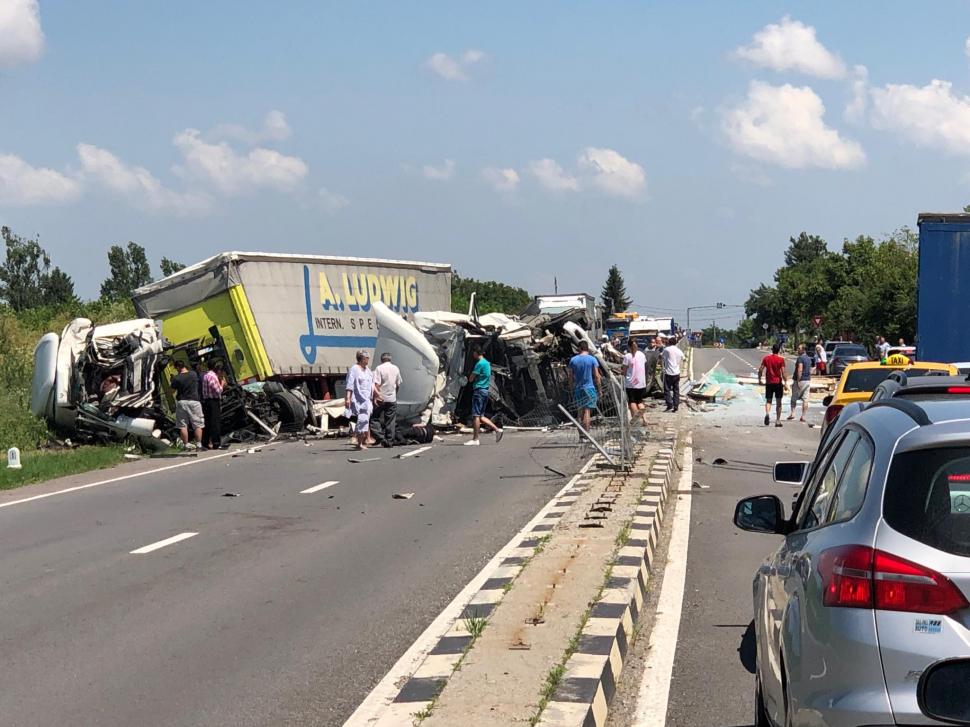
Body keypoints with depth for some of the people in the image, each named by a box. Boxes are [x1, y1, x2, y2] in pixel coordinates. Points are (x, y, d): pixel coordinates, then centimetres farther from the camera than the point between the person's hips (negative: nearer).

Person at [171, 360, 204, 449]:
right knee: (197, 424, 7)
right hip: (194, 401, 1)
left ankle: (186, 444, 4)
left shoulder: (176, 378, -10)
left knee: (183, 425, 7)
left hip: (181, 402, -1)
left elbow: (172, 391, -1)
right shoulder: (193, 374, -3)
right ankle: (199, 444, 3)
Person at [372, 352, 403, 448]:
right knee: (391, 421, 7)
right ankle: (390, 441, 8)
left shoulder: (379, 368, -6)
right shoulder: (395, 368, 7)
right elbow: (398, 384, 13)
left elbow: (376, 384, -15)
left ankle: (381, 437, -10)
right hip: (392, 398, 4)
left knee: (378, 419, 4)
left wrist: (377, 395, -13)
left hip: (381, 398, -3)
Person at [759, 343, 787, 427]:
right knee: (778, 402, 9)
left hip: (769, 382, 2)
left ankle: (767, 414, -22)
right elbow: (783, 373, -11)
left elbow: (760, 370, 0)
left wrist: (759, 379, 13)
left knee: (768, 400, 7)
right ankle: (777, 420, 9)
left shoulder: (766, 358, 1)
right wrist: (785, 383, -4)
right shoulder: (781, 360, -6)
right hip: (778, 382, -1)